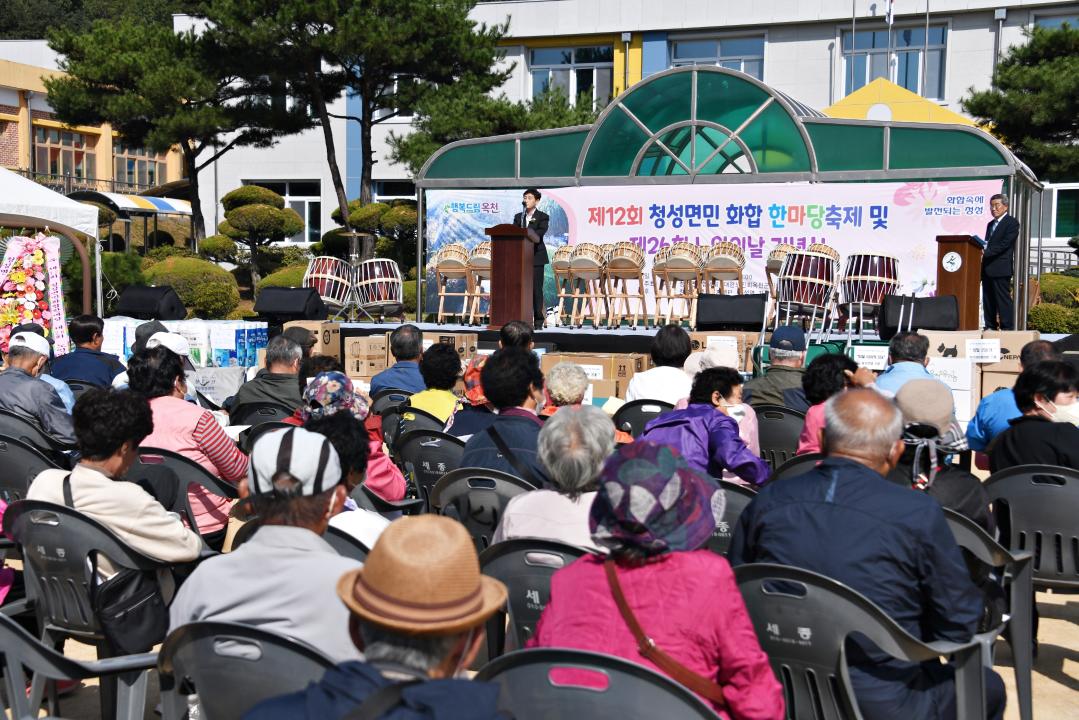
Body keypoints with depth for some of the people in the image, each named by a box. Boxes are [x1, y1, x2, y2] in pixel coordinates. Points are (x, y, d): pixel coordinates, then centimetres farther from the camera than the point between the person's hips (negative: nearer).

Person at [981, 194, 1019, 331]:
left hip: (1001, 268, -8)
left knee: (1003, 298, -8)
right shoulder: (990, 224, 23)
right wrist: (982, 250, 1)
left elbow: (1004, 244, -15)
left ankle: (1007, 328, -6)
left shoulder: (1012, 223, -4)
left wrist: (986, 252, -22)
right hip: (987, 268, 8)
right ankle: (990, 326, 13)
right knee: (988, 299, 8)